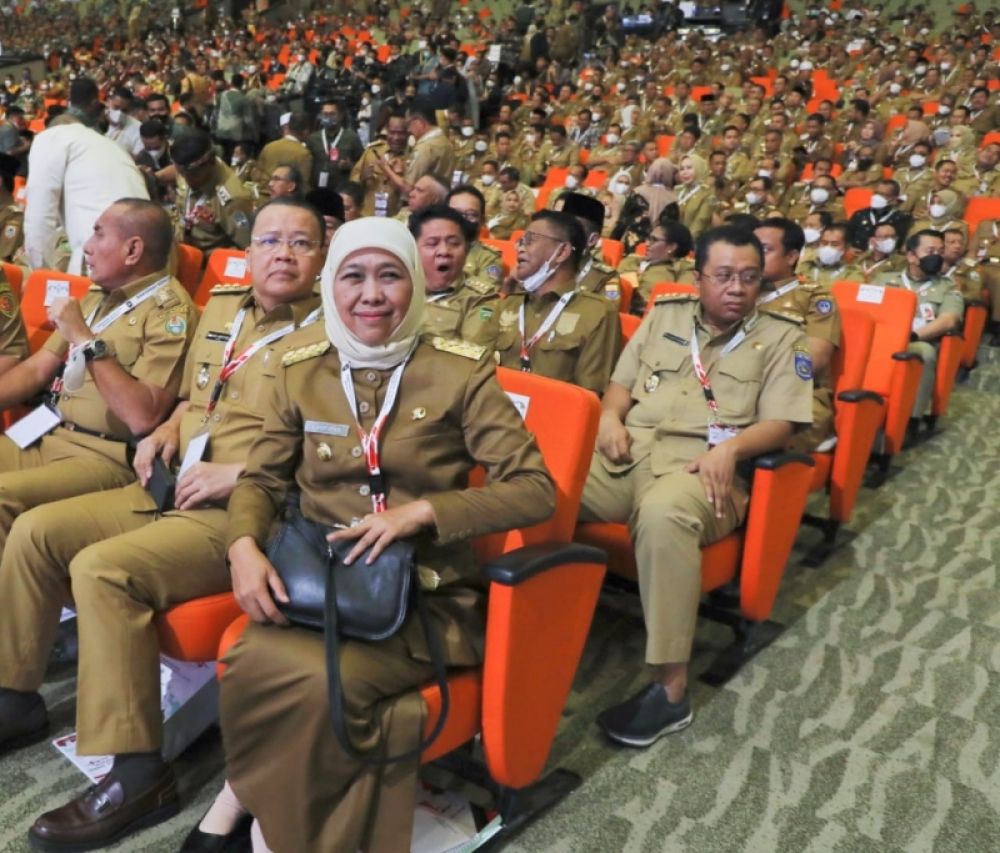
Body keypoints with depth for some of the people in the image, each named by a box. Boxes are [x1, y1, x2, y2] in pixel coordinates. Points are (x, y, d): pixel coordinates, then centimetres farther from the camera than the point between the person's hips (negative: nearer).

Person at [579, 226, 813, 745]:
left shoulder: (781, 337, 10)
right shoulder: (664, 315, 21)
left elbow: (781, 424, 1)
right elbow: (621, 383, 21)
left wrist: (730, 447, -19)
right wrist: (610, 416, -2)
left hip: (701, 469, -4)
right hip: (627, 456, 4)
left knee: (663, 514, -40)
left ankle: (671, 688, -31)